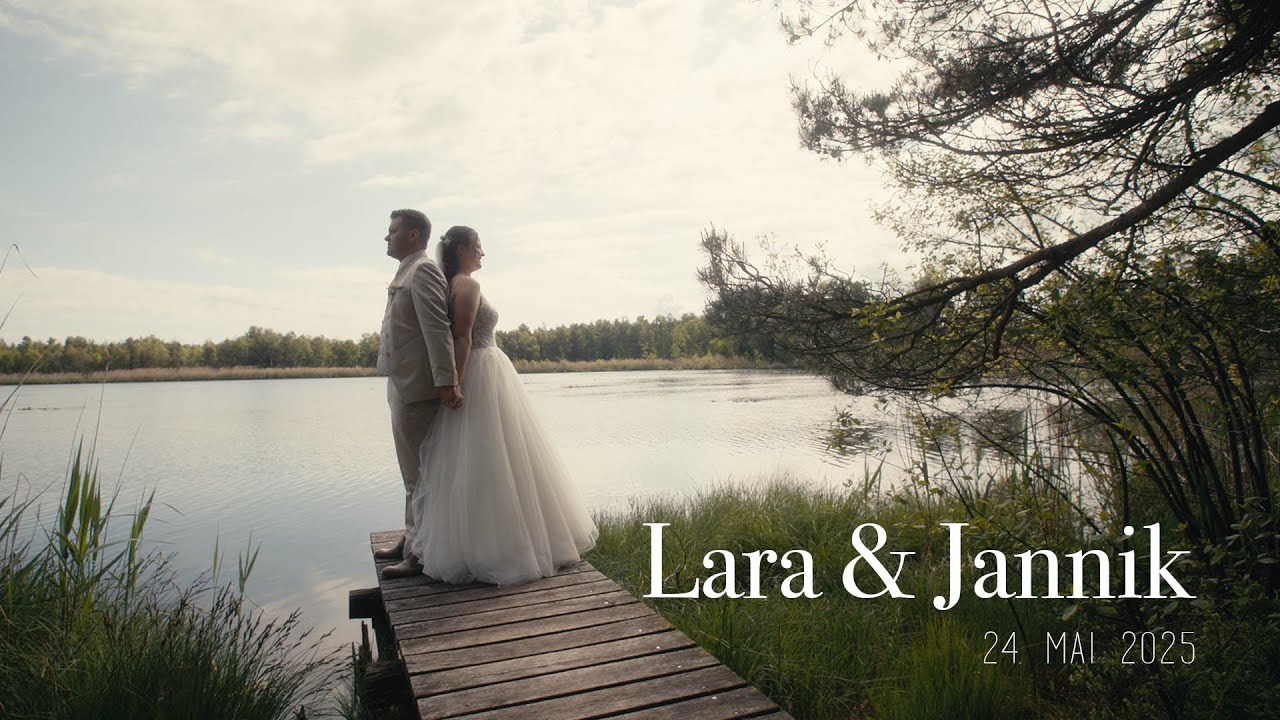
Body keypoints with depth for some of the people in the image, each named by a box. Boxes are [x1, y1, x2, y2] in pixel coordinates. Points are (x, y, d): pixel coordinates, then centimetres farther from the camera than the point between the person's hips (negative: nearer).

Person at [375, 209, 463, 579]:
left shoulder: (422, 271, -13)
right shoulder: (407, 272, 17)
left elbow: (438, 329, -23)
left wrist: (446, 383, -29)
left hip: (416, 387, -11)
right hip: (404, 385, 11)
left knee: (419, 472, -3)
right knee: (414, 470, 18)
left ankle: (422, 554, 6)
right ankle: (412, 539, 31)